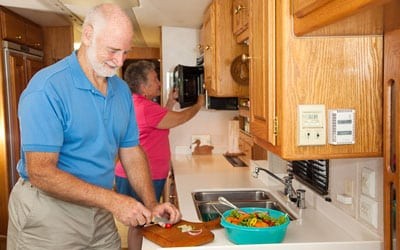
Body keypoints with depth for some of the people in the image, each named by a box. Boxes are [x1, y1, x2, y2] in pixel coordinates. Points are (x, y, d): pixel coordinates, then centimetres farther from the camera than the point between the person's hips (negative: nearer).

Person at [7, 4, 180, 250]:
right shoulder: (47, 88, -19)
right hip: (49, 214, -6)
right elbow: (40, 173, -23)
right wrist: (112, 201, -26)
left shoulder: (122, 90, 2)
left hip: (100, 214, 6)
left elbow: (132, 152, 7)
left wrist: (151, 205, -4)